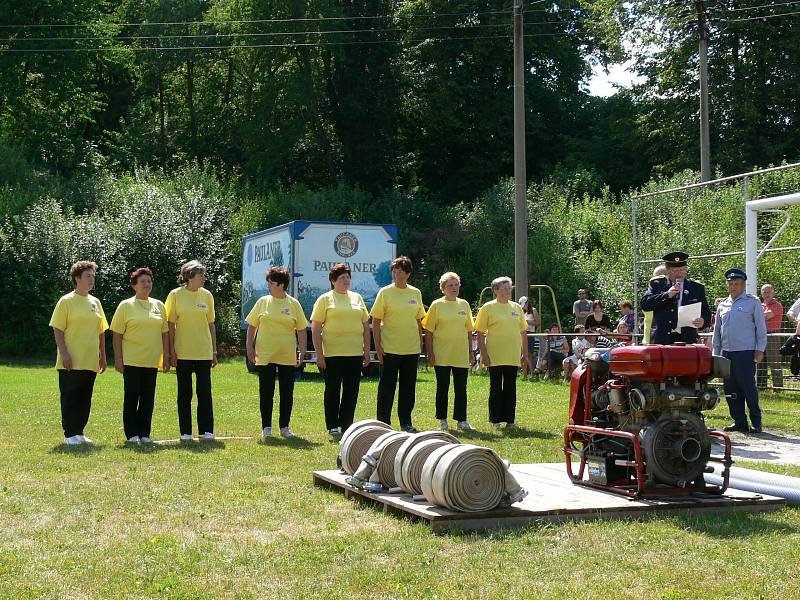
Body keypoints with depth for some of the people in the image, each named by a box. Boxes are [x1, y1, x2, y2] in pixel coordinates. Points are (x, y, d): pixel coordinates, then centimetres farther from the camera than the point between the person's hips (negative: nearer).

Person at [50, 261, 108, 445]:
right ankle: (70, 435, 4)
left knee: (85, 399, 9)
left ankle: (79, 432, 17)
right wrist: (64, 353, -17)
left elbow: (101, 331, 19)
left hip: (90, 361, 6)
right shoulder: (66, 301, -5)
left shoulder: (95, 302, 13)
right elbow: (58, 329, -9)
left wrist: (103, 355, 15)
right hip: (72, 362, -6)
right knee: (70, 398, -1)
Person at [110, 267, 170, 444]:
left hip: (152, 361, 4)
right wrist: (118, 359, -8)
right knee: (131, 396, 0)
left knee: (148, 398, 5)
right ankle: (132, 434, 6)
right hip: (131, 361, -4)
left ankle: (144, 433, 12)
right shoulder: (126, 306, 0)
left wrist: (166, 357, 9)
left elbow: (165, 333, 14)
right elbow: (117, 334, -2)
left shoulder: (159, 306, 12)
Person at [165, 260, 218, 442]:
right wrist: (171, 352, -6)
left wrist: (214, 351, 7)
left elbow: (211, 324, 9)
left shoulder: (206, 295, 4)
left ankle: (206, 430, 12)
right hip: (183, 352, -2)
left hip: (204, 352, 2)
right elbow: (171, 326, -2)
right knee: (184, 393, 5)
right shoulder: (175, 295, -4)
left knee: (205, 392, 4)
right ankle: (185, 432, 12)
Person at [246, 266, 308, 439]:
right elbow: (252, 326, 10)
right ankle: (266, 427, 9)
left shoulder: (294, 304, 3)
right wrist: (249, 346, 2)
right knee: (266, 392, 1)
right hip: (265, 355, 0)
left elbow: (301, 330, 5)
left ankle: (284, 427, 16)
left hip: (287, 356, 0)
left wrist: (302, 351, -2)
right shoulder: (263, 302, 6)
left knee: (287, 392, 5)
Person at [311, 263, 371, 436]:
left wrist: (367, 351, 11)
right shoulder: (325, 299, 0)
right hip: (332, 354, -4)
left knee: (352, 391, 7)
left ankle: (346, 425, 17)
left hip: (355, 353, 4)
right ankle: (333, 426, 11)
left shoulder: (357, 298, 14)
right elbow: (315, 329, -4)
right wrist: (319, 354, -10)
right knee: (333, 390, 3)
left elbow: (366, 326, 17)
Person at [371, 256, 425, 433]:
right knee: (387, 387, 0)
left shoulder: (415, 293, 7)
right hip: (390, 348, -4)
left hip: (411, 348, 4)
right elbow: (376, 321, -5)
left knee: (408, 387, 10)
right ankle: (383, 423, 7)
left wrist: (419, 342, 11)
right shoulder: (385, 292, -4)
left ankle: (406, 423, 19)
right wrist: (378, 346, -10)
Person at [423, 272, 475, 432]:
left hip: (461, 355, 3)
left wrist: (471, 352, 12)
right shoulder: (437, 305, -1)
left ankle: (461, 420, 12)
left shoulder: (464, 304, 9)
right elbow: (428, 331, -3)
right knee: (442, 387, 4)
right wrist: (430, 352, -9)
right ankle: (442, 421, 13)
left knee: (461, 388, 4)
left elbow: (469, 330, 14)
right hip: (442, 356, -3)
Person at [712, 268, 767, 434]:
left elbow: (761, 328, 0)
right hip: (726, 353, 5)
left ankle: (756, 422, 2)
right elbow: (717, 331, 18)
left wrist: (759, 350, -6)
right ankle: (739, 422, 13)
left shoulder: (753, 303, 1)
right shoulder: (722, 305, 15)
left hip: (746, 353, -5)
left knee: (748, 388, -6)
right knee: (730, 389, 5)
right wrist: (716, 353, 14)